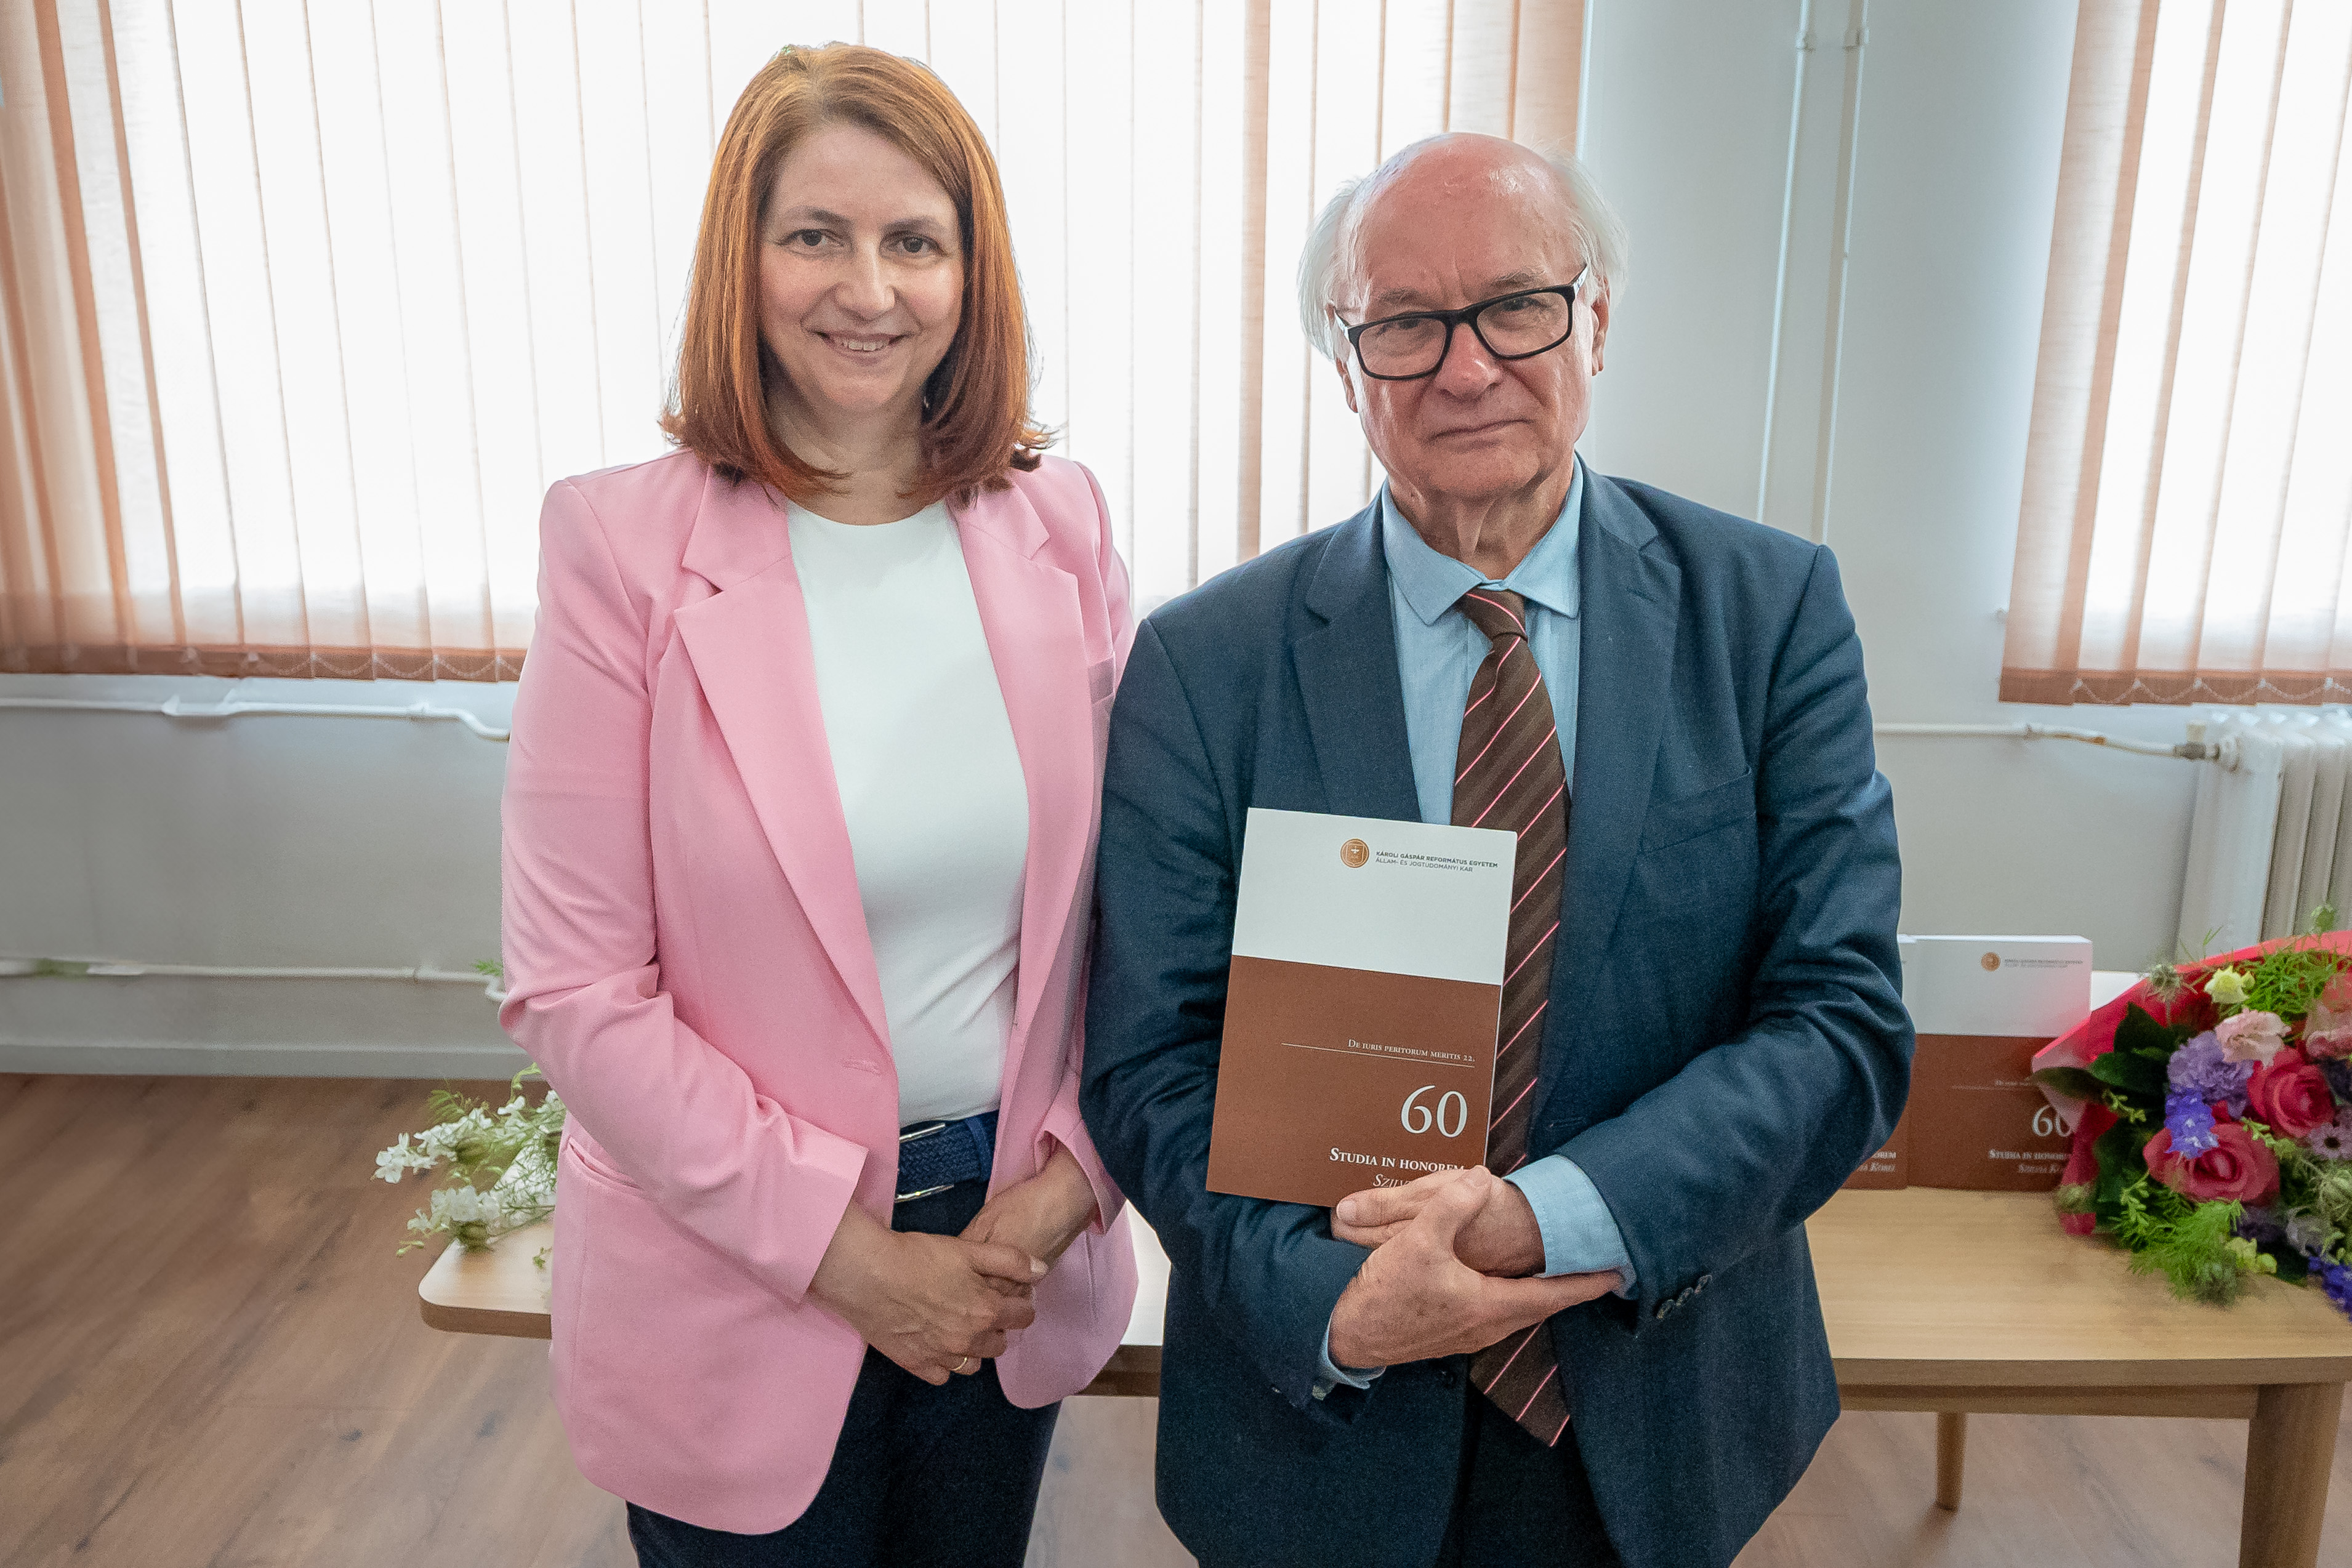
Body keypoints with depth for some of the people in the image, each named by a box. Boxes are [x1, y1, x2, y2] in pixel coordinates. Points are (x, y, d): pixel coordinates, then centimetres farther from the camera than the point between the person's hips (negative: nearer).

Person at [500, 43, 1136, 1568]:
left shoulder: (1060, 523, -4)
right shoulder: (623, 545, -13)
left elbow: (1128, 896, 2)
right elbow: (577, 989, -13)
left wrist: (1068, 1183, -7)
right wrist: (843, 1250, -14)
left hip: (1017, 1242, 3)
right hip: (739, 1285, -3)